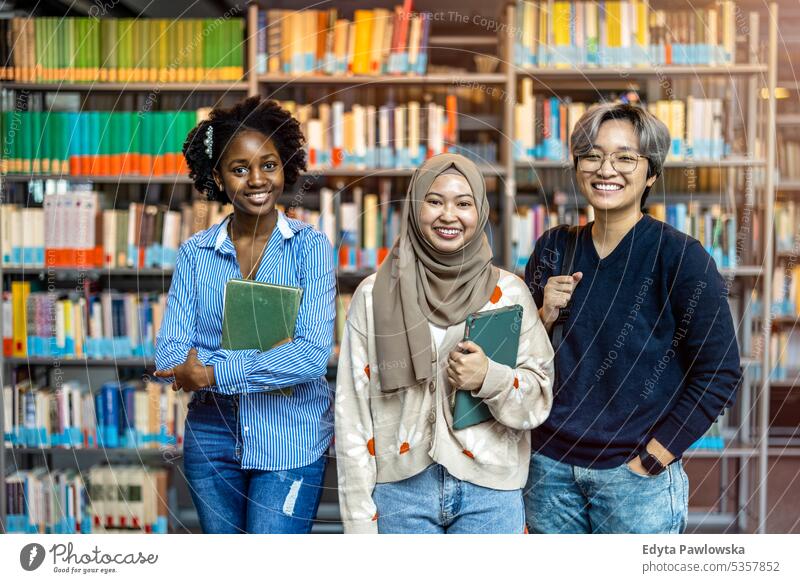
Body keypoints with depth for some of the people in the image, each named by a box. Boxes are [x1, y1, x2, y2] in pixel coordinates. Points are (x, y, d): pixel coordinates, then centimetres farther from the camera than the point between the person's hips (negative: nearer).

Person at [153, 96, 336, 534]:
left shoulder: (310, 247, -5)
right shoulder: (195, 254, 2)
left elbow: (313, 353, -16)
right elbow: (169, 353, -7)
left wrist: (213, 372, -18)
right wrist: (274, 365, -19)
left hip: (289, 443, -3)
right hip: (212, 439, 3)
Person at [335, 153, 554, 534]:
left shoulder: (508, 292, 3)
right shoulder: (374, 296, 1)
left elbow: (539, 399, 4)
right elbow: (352, 413, 1)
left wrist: (489, 378, -17)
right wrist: (360, 521, -2)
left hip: (490, 492, 1)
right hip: (401, 490, 0)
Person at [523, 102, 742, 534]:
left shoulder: (679, 256, -8)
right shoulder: (553, 249, 4)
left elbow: (719, 373, -8)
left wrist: (652, 458, -10)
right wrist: (545, 316, -9)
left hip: (635, 474, -3)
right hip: (550, 466, 4)